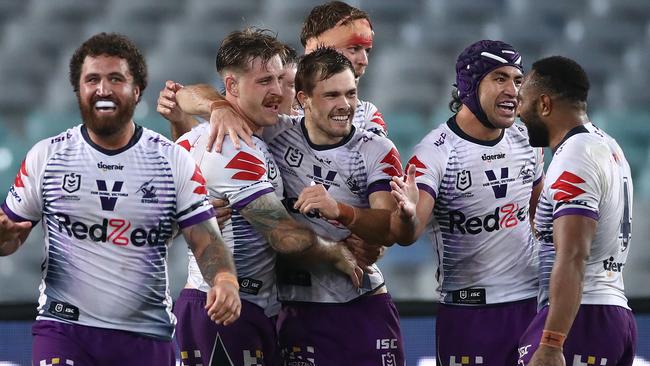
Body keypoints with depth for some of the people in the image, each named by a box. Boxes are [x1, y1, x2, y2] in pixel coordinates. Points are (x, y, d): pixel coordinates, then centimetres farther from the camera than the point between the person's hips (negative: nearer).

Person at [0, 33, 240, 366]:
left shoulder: (174, 160, 3)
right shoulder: (45, 156, 5)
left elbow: (205, 240, -2)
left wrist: (225, 280, -24)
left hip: (146, 335, 1)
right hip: (63, 326, -1)